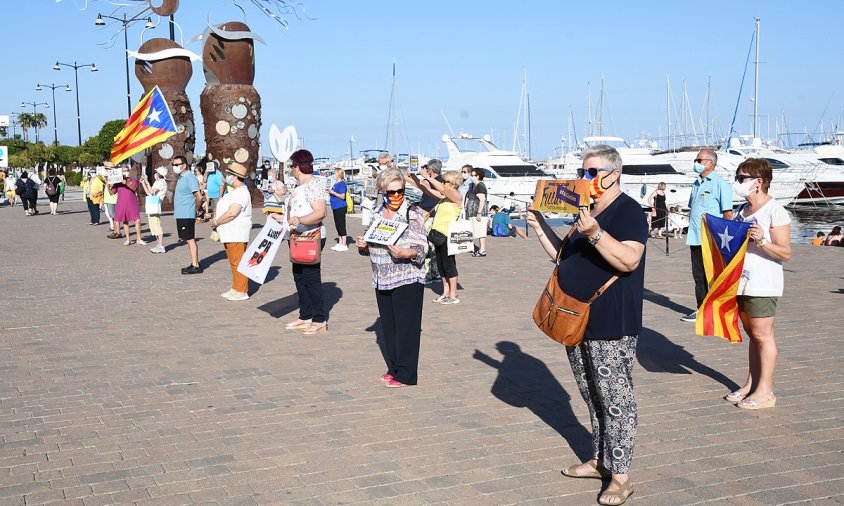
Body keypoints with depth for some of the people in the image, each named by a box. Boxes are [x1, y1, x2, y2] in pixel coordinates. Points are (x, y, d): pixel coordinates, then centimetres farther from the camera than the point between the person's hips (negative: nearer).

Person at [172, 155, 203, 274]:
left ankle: (195, 266, -4)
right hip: (181, 215, 10)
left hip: (187, 215, -10)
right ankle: (195, 264, 19)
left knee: (190, 240, -7)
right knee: (188, 240, 13)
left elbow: (199, 197, -20)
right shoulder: (182, 178, 15)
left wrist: (196, 210, -8)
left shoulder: (190, 178, -16)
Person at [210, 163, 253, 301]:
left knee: (238, 262, -8)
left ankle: (241, 291, -4)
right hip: (229, 234, 11)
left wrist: (216, 222, -14)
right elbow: (224, 208, 27)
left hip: (236, 234, -11)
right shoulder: (235, 191, 19)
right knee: (234, 262, 15)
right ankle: (236, 288, 23)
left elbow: (232, 213, -26)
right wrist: (216, 220, 10)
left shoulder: (241, 193, -17)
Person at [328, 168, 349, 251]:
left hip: (340, 207, -10)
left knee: (341, 226, -6)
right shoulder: (335, 184, 16)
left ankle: (344, 245, -3)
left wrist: (332, 192, -19)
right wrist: (329, 192, 12)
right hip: (335, 207, 10)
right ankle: (340, 243, 21)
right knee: (338, 226, 14)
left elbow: (342, 196, -20)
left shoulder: (342, 184, -13)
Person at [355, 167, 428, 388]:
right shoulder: (377, 214, 11)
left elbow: (423, 249, -10)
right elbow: (372, 247, 20)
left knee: (405, 327, -2)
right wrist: (363, 246, -2)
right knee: (388, 326, 12)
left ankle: (405, 374, 6)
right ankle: (393, 368, 25)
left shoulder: (413, 214, -7)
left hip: (407, 280, -6)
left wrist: (407, 253, -30)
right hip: (382, 281, 6)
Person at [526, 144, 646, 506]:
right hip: (579, 321, 9)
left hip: (612, 326, -9)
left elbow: (629, 260, -23)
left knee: (616, 400, -3)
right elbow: (564, 256, 22)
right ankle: (599, 461, 28)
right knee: (593, 398, 16)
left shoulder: (628, 211, -10)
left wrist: (595, 233, -34)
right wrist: (540, 228, 10)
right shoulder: (585, 212, 17)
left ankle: (620, 476, 4)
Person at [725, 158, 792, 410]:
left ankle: (765, 391, 5)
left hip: (763, 284, -8)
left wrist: (762, 241, -27)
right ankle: (752, 384, 22)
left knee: (762, 335, -2)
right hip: (741, 280, 8)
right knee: (752, 334, 14)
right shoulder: (742, 210, 13)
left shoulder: (775, 211, -11)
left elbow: (785, 253, -13)